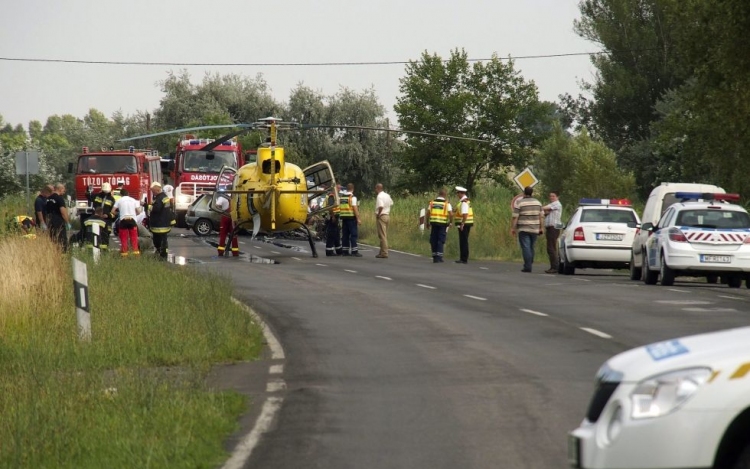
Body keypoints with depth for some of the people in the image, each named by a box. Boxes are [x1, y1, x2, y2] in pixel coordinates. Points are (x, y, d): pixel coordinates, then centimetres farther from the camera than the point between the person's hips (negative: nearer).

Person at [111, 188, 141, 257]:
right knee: (134, 238, 3)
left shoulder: (119, 200, 6)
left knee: (124, 239, 4)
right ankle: (136, 252, -5)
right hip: (132, 220, 1)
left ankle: (124, 254, 2)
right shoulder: (133, 200, 11)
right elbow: (137, 212, 7)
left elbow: (113, 211, 2)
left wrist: (118, 213, 22)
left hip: (123, 220, -1)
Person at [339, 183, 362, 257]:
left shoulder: (341, 197, 11)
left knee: (345, 235, 10)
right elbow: (355, 208, -15)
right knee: (354, 234, -5)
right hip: (351, 217, -6)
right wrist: (358, 219, -13)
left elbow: (339, 207, 11)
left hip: (344, 217, 6)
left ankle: (344, 251, 11)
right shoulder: (352, 197, -9)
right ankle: (354, 251, -9)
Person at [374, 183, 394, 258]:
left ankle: (384, 253, -8)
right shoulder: (387, 195, 12)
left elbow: (381, 207, -28)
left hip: (381, 216, -9)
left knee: (382, 235, -7)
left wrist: (378, 214, -15)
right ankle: (383, 251, 20)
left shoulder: (379, 196, -16)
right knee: (385, 235, 15)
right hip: (387, 215, 9)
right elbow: (391, 203, 24)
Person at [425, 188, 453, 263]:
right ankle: (439, 256, -6)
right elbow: (451, 214, -12)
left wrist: (427, 222, 12)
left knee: (434, 240, 9)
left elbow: (428, 213, 2)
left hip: (434, 223, 2)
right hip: (443, 223, -2)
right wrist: (450, 222, 2)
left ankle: (434, 256, 11)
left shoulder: (432, 202, 6)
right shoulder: (447, 203, -3)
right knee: (441, 240, 1)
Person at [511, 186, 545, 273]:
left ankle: (527, 267, -12)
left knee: (526, 248, -6)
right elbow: (541, 216, 5)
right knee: (531, 248, 14)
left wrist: (513, 228, -2)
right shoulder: (538, 203, 7)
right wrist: (541, 228, 9)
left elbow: (515, 217, -9)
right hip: (534, 229, 4)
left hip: (523, 229, -4)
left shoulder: (519, 203, -6)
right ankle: (529, 265, 15)